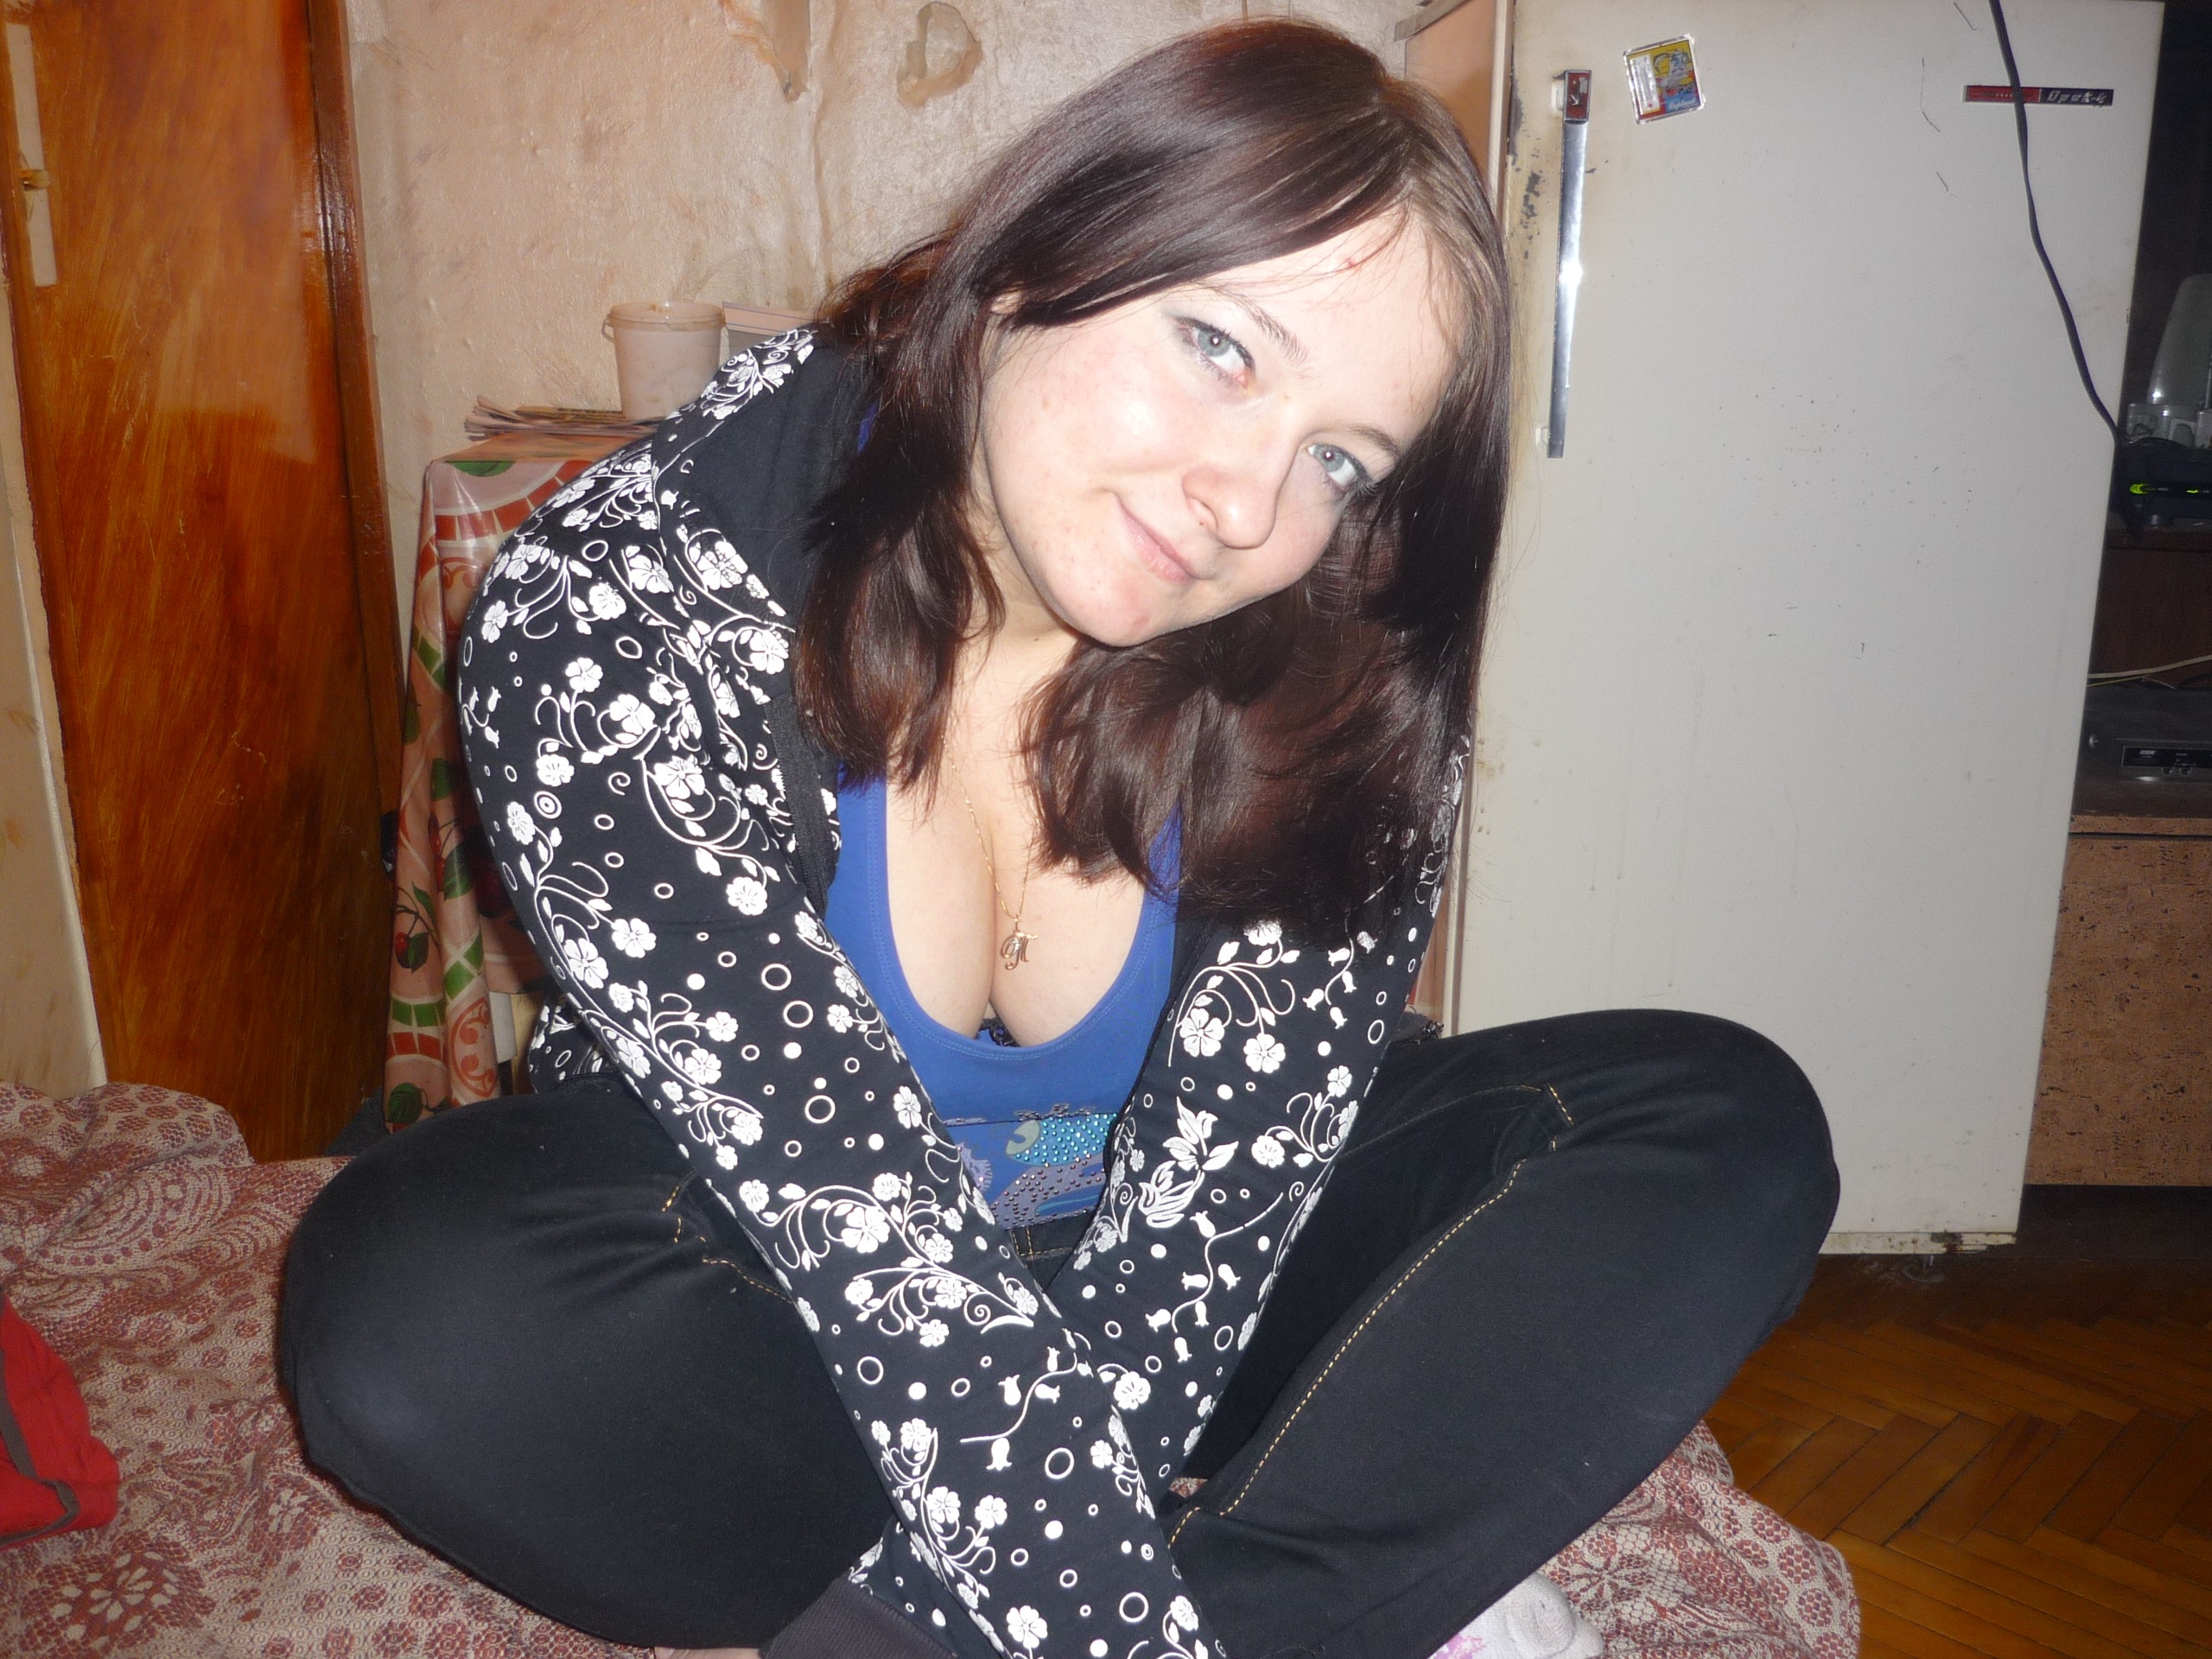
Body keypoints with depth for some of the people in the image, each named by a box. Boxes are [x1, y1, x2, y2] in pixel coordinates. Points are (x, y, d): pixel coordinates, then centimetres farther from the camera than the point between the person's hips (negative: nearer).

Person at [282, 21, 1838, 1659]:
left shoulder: (1343, 697, -17)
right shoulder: (611, 624, -26)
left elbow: (1203, 1207, -20)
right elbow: (884, 1252, -31)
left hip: (1150, 1306, 3)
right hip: (777, 1303, -1)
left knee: (1724, 1127, -14)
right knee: (412, 1315, -33)